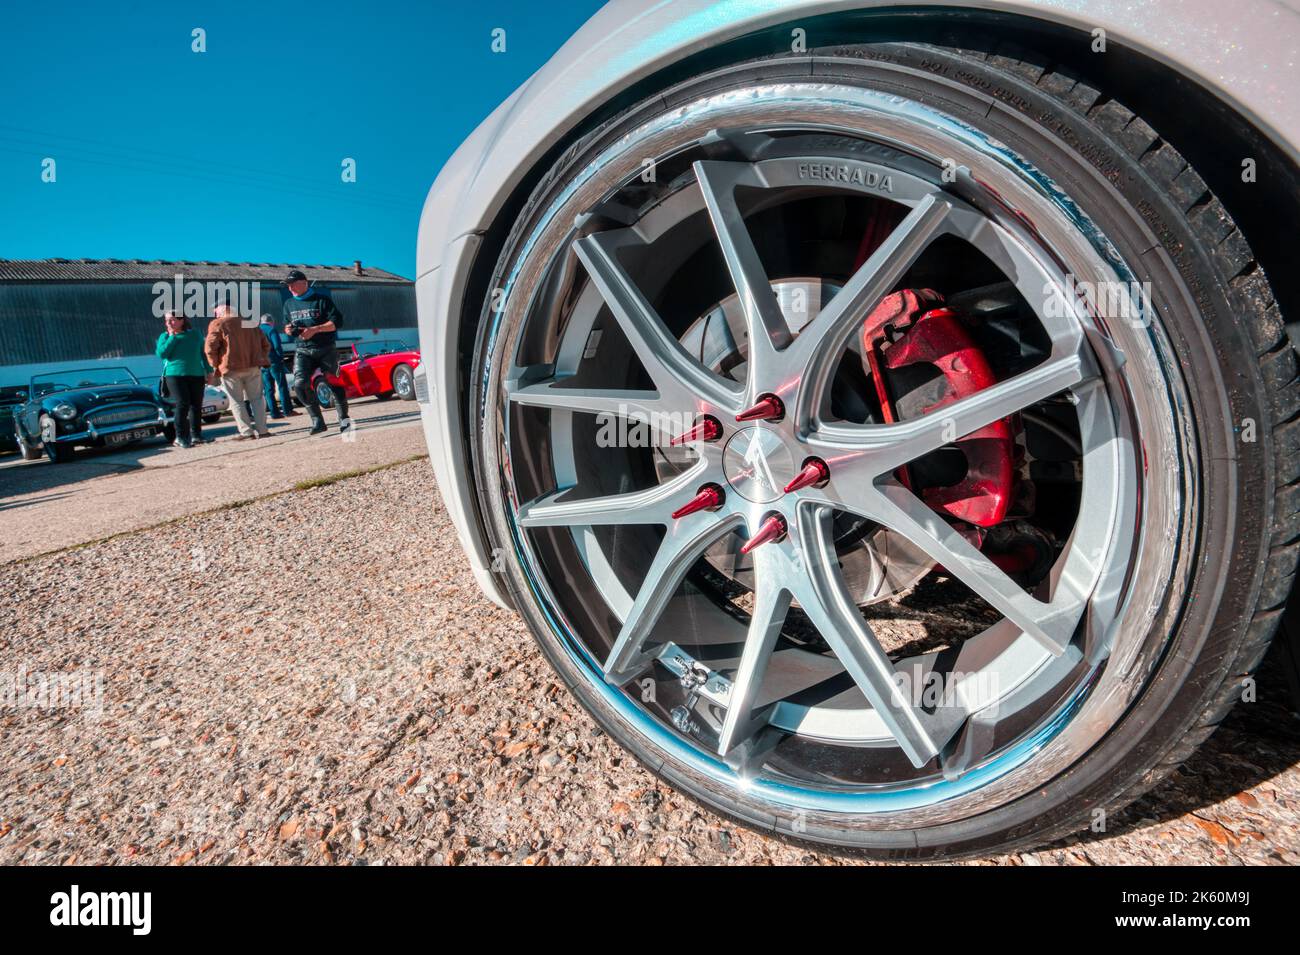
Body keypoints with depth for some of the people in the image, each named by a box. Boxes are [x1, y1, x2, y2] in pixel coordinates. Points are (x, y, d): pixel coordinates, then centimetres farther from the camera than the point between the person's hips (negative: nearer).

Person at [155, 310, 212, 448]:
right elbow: (161, 353, -7)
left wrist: (209, 371, 14)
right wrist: (172, 337, -7)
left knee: (197, 405, 5)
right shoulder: (165, 336, 8)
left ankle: (196, 435, 16)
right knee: (182, 404, -12)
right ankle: (180, 437, -7)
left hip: (196, 375, 3)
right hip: (175, 375, -3)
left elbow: (203, 353, 17)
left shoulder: (195, 335, 12)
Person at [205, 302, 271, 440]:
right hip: (253, 367, 4)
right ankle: (262, 430, 3)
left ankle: (246, 431, -3)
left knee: (237, 401, 3)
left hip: (231, 369, -4)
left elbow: (210, 347, -9)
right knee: (257, 398, 10)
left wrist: (215, 364, 3)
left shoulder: (217, 324, 0)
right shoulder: (250, 323, 17)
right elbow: (265, 345, 18)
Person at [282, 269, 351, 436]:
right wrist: (288, 330, -1)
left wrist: (315, 329, -19)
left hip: (326, 349, -4)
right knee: (300, 384, -15)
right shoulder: (289, 304, 13)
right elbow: (287, 326, 23)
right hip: (303, 351, 4)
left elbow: (337, 322, -9)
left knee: (334, 383, 0)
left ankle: (344, 419, 14)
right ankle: (317, 420, -7)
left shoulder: (322, 299, -3)